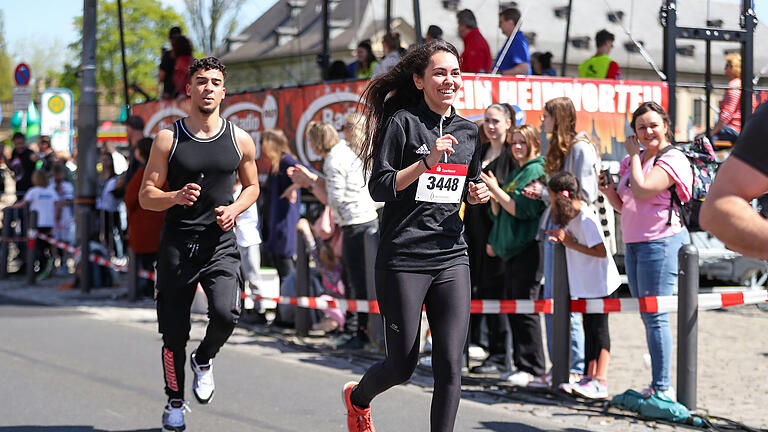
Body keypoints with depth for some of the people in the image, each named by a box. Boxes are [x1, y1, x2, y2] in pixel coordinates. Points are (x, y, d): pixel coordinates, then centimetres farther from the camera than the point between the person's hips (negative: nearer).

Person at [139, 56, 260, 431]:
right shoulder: (168, 139, 0)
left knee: (226, 315, -22)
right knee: (174, 333, 5)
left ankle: (204, 360, 11)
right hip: (177, 245, 0)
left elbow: (252, 186, 19)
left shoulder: (240, 140, 4)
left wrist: (233, 210, -2)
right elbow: (146, 196, 0)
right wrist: (176, 197, -21)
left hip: (220, 245, 0)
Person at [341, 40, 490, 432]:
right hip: (403, 259, -4)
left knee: (450, 365, -5)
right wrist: (428, 161, -21)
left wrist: (476, 193, 4)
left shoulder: (468, 132, 13)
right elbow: (379, 188, -10)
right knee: (402, 366, 6)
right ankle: (358, 397, 38)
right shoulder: (403, 122, -6)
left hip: (451, 257, 5)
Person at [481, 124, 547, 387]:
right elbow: (499, 213, 23)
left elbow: (523, 209, -17)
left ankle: (533, 367, -4)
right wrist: (493, 195, 4)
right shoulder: (514, 174, 21)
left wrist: (496, 189, -14)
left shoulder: (535, 171, -7)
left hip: (528, 248, -9)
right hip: (510, 248, 9)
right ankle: (521, 364, 16)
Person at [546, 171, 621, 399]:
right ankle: (590, 377, 19)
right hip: (585, 284, 10)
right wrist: (563, 238, 0)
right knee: (589, 328, 13)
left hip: (599, 283, -10)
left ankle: (600, 382, -12)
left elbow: (601, 251, -26)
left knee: (599, 328, -10)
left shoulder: (587, 219, -22)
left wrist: (571, 245, -21)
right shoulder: (572, 216, 7)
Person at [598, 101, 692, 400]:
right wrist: (609, 191, 4)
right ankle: (657, 385, 18)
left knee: (655, 317, -10)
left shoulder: (672, 159, -8)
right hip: (633, 245, 9)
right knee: (648, 319, 12)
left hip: (661, 241, -9)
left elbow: (642, 190, -21)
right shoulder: (633, 160, 18)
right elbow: (624, 206, 23)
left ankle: (663, 387, -8)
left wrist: (635, 155, -8)